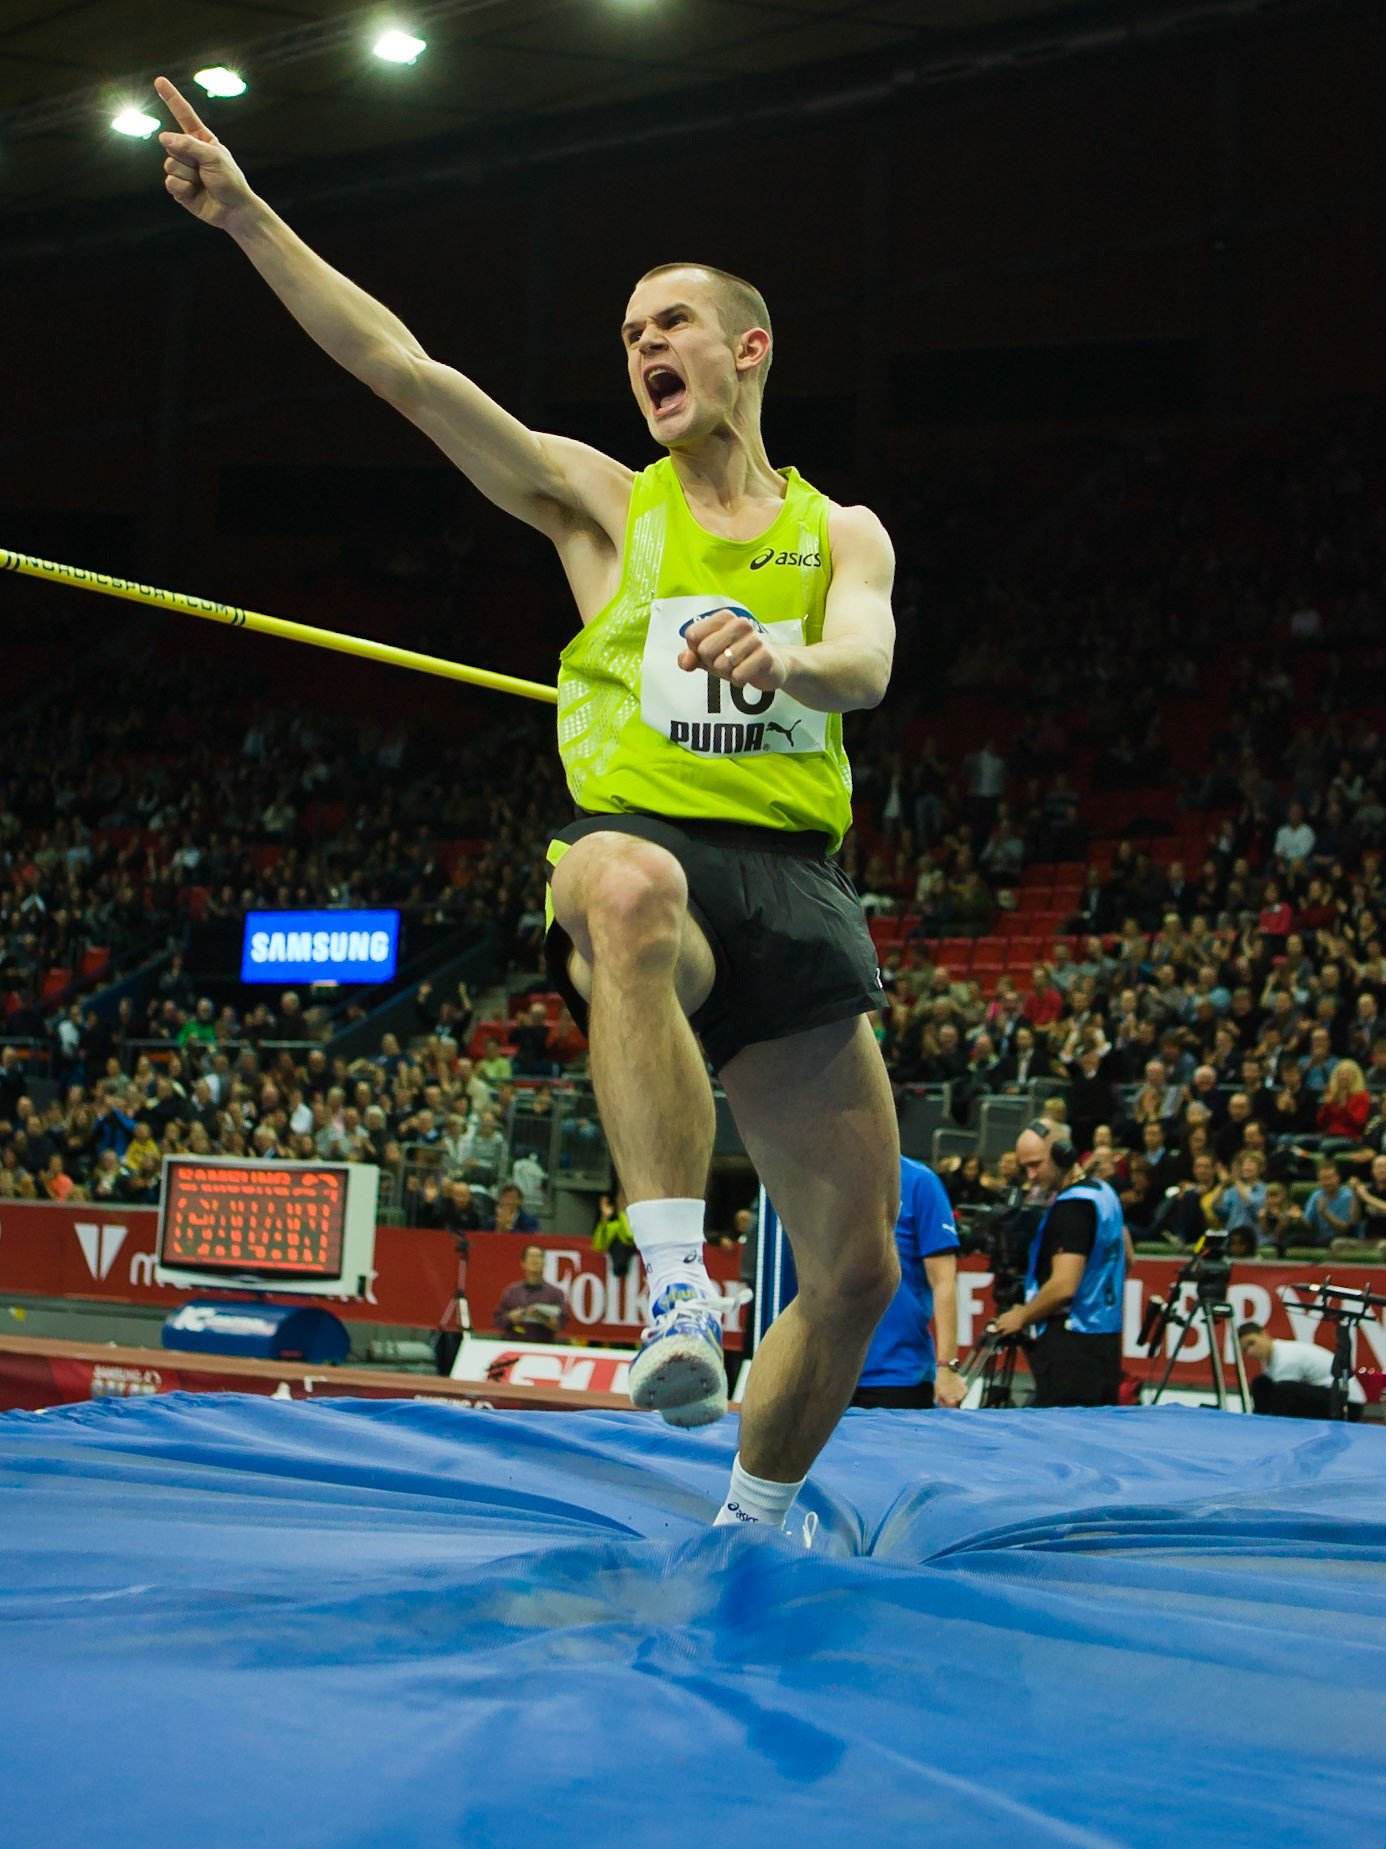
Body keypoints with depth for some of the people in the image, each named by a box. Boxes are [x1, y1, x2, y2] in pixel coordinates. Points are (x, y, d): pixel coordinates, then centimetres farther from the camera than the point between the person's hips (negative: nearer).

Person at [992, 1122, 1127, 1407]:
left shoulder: (1072, 1206, -16)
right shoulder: (1104, 1192, 14)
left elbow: (1063, 1286, -22)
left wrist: (1021, 1317, -7)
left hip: (1070, 1343, -10)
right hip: (1106, 1338, 10)